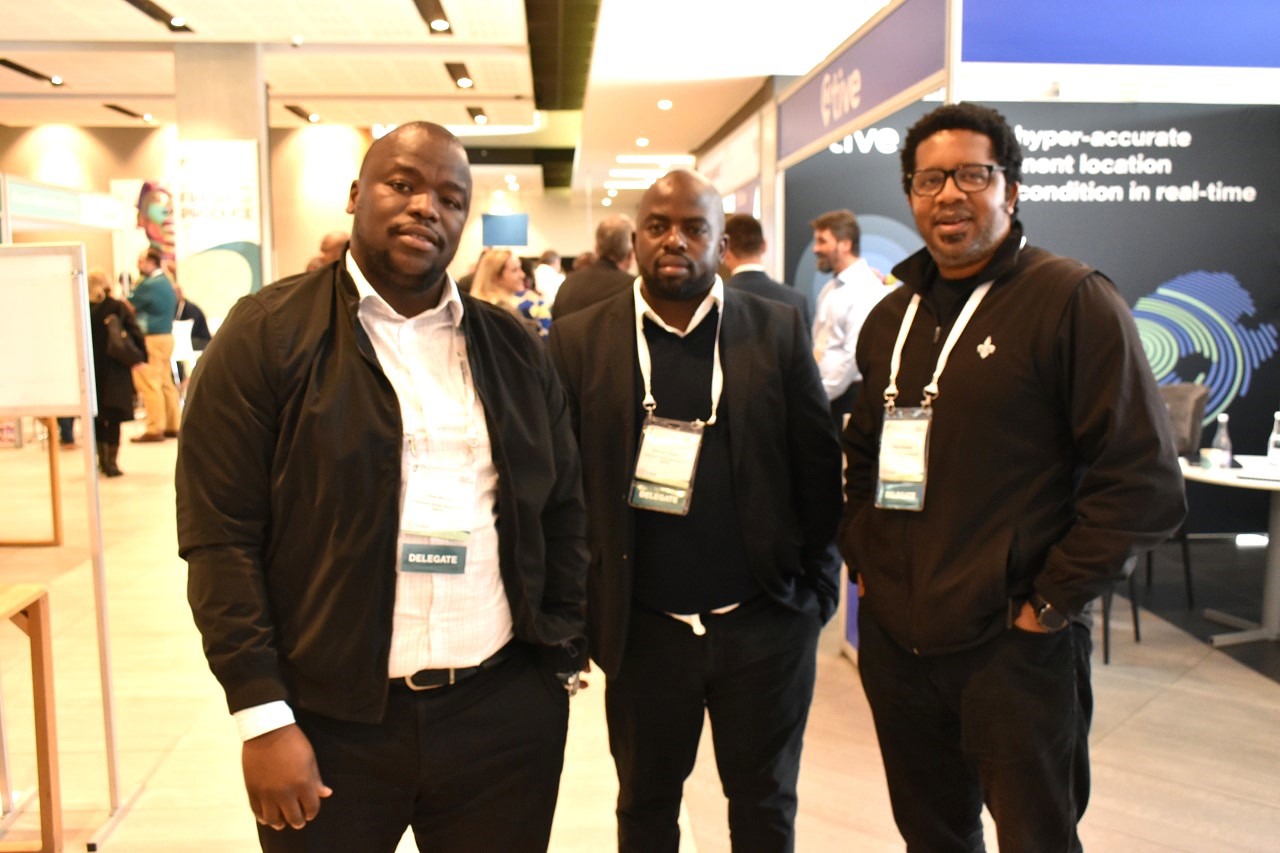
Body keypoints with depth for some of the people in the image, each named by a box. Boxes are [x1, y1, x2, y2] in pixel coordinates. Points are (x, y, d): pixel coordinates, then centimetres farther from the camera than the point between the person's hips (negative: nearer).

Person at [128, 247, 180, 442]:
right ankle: (172, 426, 15)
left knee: (149, 384, -7)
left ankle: (155, 429, -7)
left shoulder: (149, 285, -14)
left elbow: (129, 307, -10)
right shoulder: (166, 282, 15)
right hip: (166, 336, 10)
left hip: (151, 339, -10)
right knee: (166, 383, 12)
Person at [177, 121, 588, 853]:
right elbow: (221, 538, -7)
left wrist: (563, 658, 6)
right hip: (328, 720, -2)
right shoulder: (267, 334, -4)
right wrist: (263, 716, -10)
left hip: (505, 714, 3)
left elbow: (564, 512, 10)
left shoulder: (516, 349, 7)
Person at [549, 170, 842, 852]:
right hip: (643, 628, 0)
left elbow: (820, 468, 1)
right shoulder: (580, 340, -2)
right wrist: (578, 604, -2)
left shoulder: (778, 332, -1)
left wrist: (818, 585, 1)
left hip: (765, 622, 0)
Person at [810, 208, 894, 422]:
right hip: (825, 393, 8)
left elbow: (855, 355, -18)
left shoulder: (867, 290, -13)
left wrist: (820, 396, -14)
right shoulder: (830, 289, 14)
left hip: (849, 396, -8)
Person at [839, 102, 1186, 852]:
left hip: (1014, 648, -5)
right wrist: (862, 557, 11)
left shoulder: (1073, 301, -10)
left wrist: (1050, 602, -13)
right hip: (894, 639, 6)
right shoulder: (891, 317, 11)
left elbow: (1145, 481, -13)